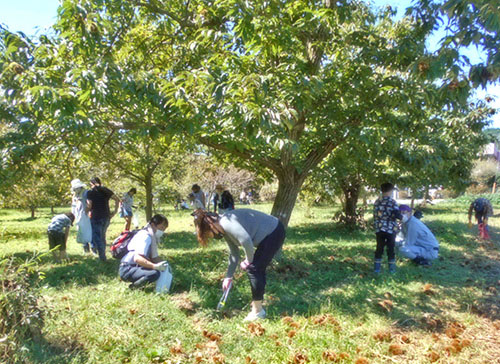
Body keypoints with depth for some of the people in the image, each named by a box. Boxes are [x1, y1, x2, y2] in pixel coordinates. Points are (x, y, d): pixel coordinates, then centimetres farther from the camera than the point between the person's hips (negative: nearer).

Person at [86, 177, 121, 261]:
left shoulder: (90, 192, -6)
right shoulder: (106, 190, 8)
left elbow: (89, 206, -14)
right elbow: (117, 199, 4)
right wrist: (115, 211, 6)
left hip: (95, 218, -5)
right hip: (106, 217, 5)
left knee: (96, 238, 2)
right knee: (103, 237, 19)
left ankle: (102, 258, 0)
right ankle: (103, 254, 25)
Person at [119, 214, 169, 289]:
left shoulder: (153, 237, 12)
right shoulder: (145, 236, -18)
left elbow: (155, 257, 16)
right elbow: (137, 258, -31)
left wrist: (163, 265, -1)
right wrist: (155, 266, -36)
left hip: (135, 267, 10)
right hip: (126, 270, -10)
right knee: (155, 273, -29)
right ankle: (133, 287, -10)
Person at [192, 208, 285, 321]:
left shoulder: (227, 223, -21)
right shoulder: (225, 230, 10)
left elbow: (247, 241, -31)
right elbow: (234, 254, 18)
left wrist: (248, 260, -14)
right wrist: (229, 277, 21)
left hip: (274, 233, -10)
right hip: (269, 235, 10)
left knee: (253, 269, -5)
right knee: (257, 269, 15)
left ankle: (257, 311, 6)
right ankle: (257, 305, 29)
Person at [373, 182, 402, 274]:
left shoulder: (377, 201, 6)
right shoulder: (392, 202, -10)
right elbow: (397, 215, -16)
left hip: (379, 229, 4)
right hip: (390, 229, -4)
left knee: (379, 248, 10)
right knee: (390, 249, 8)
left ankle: (377, 268, 13)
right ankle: (392, 268, 16)